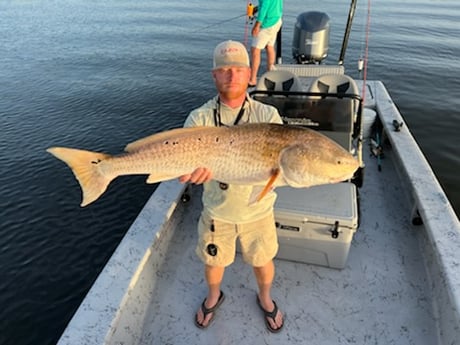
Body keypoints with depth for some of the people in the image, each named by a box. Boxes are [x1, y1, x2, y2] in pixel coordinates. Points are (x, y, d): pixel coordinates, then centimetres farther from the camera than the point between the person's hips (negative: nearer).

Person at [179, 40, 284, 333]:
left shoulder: (268, 115, -10)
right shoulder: (200, 118, -12)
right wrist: (194, 170, -45)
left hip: (258, 210, 0)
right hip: (217, 211, 0)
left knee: (263, 261, 20)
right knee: (214, 261, 22)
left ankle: (265, 298, 54)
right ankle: (214, 296, 56)